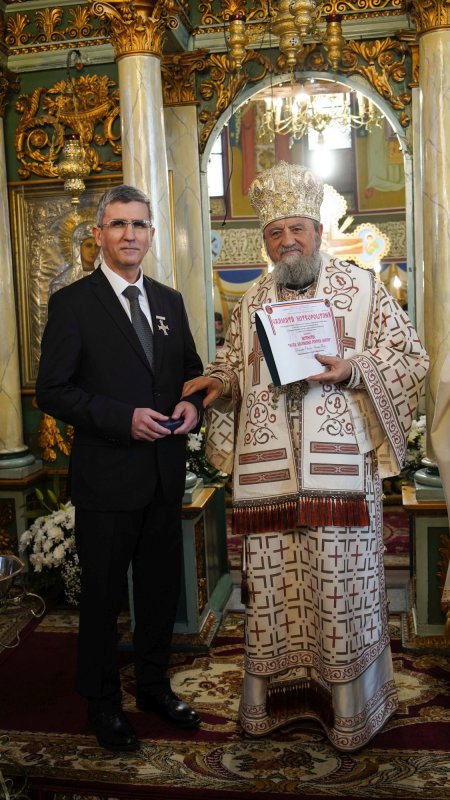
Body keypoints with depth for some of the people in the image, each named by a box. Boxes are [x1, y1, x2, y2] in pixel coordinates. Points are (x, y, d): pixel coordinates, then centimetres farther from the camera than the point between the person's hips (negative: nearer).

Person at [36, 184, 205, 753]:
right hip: (106, 477, -5)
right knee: (102, 597, 10)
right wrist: (123, 419, -21)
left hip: (165, 476, 5)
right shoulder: (73, 303, -7)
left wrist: (193, 404, -6)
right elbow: (51, 391, -11)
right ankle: (102, 703, 32)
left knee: (161, 589, 19)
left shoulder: (170, 302, 9)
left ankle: (154, 686, 41)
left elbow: (191, 370, 17)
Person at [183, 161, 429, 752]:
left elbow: (410, 356, 4)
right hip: (266, 472, 3)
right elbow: (236, 363, 24)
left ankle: (349, 704, 22)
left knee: (341, 586, 2)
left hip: (338, 470, -3)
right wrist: (219, 380, 2)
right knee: (272, 587, 8)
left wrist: (354, 369, -13)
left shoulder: (361, 287, 5)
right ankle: (280, 692, 27)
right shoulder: (251, 302, 15)